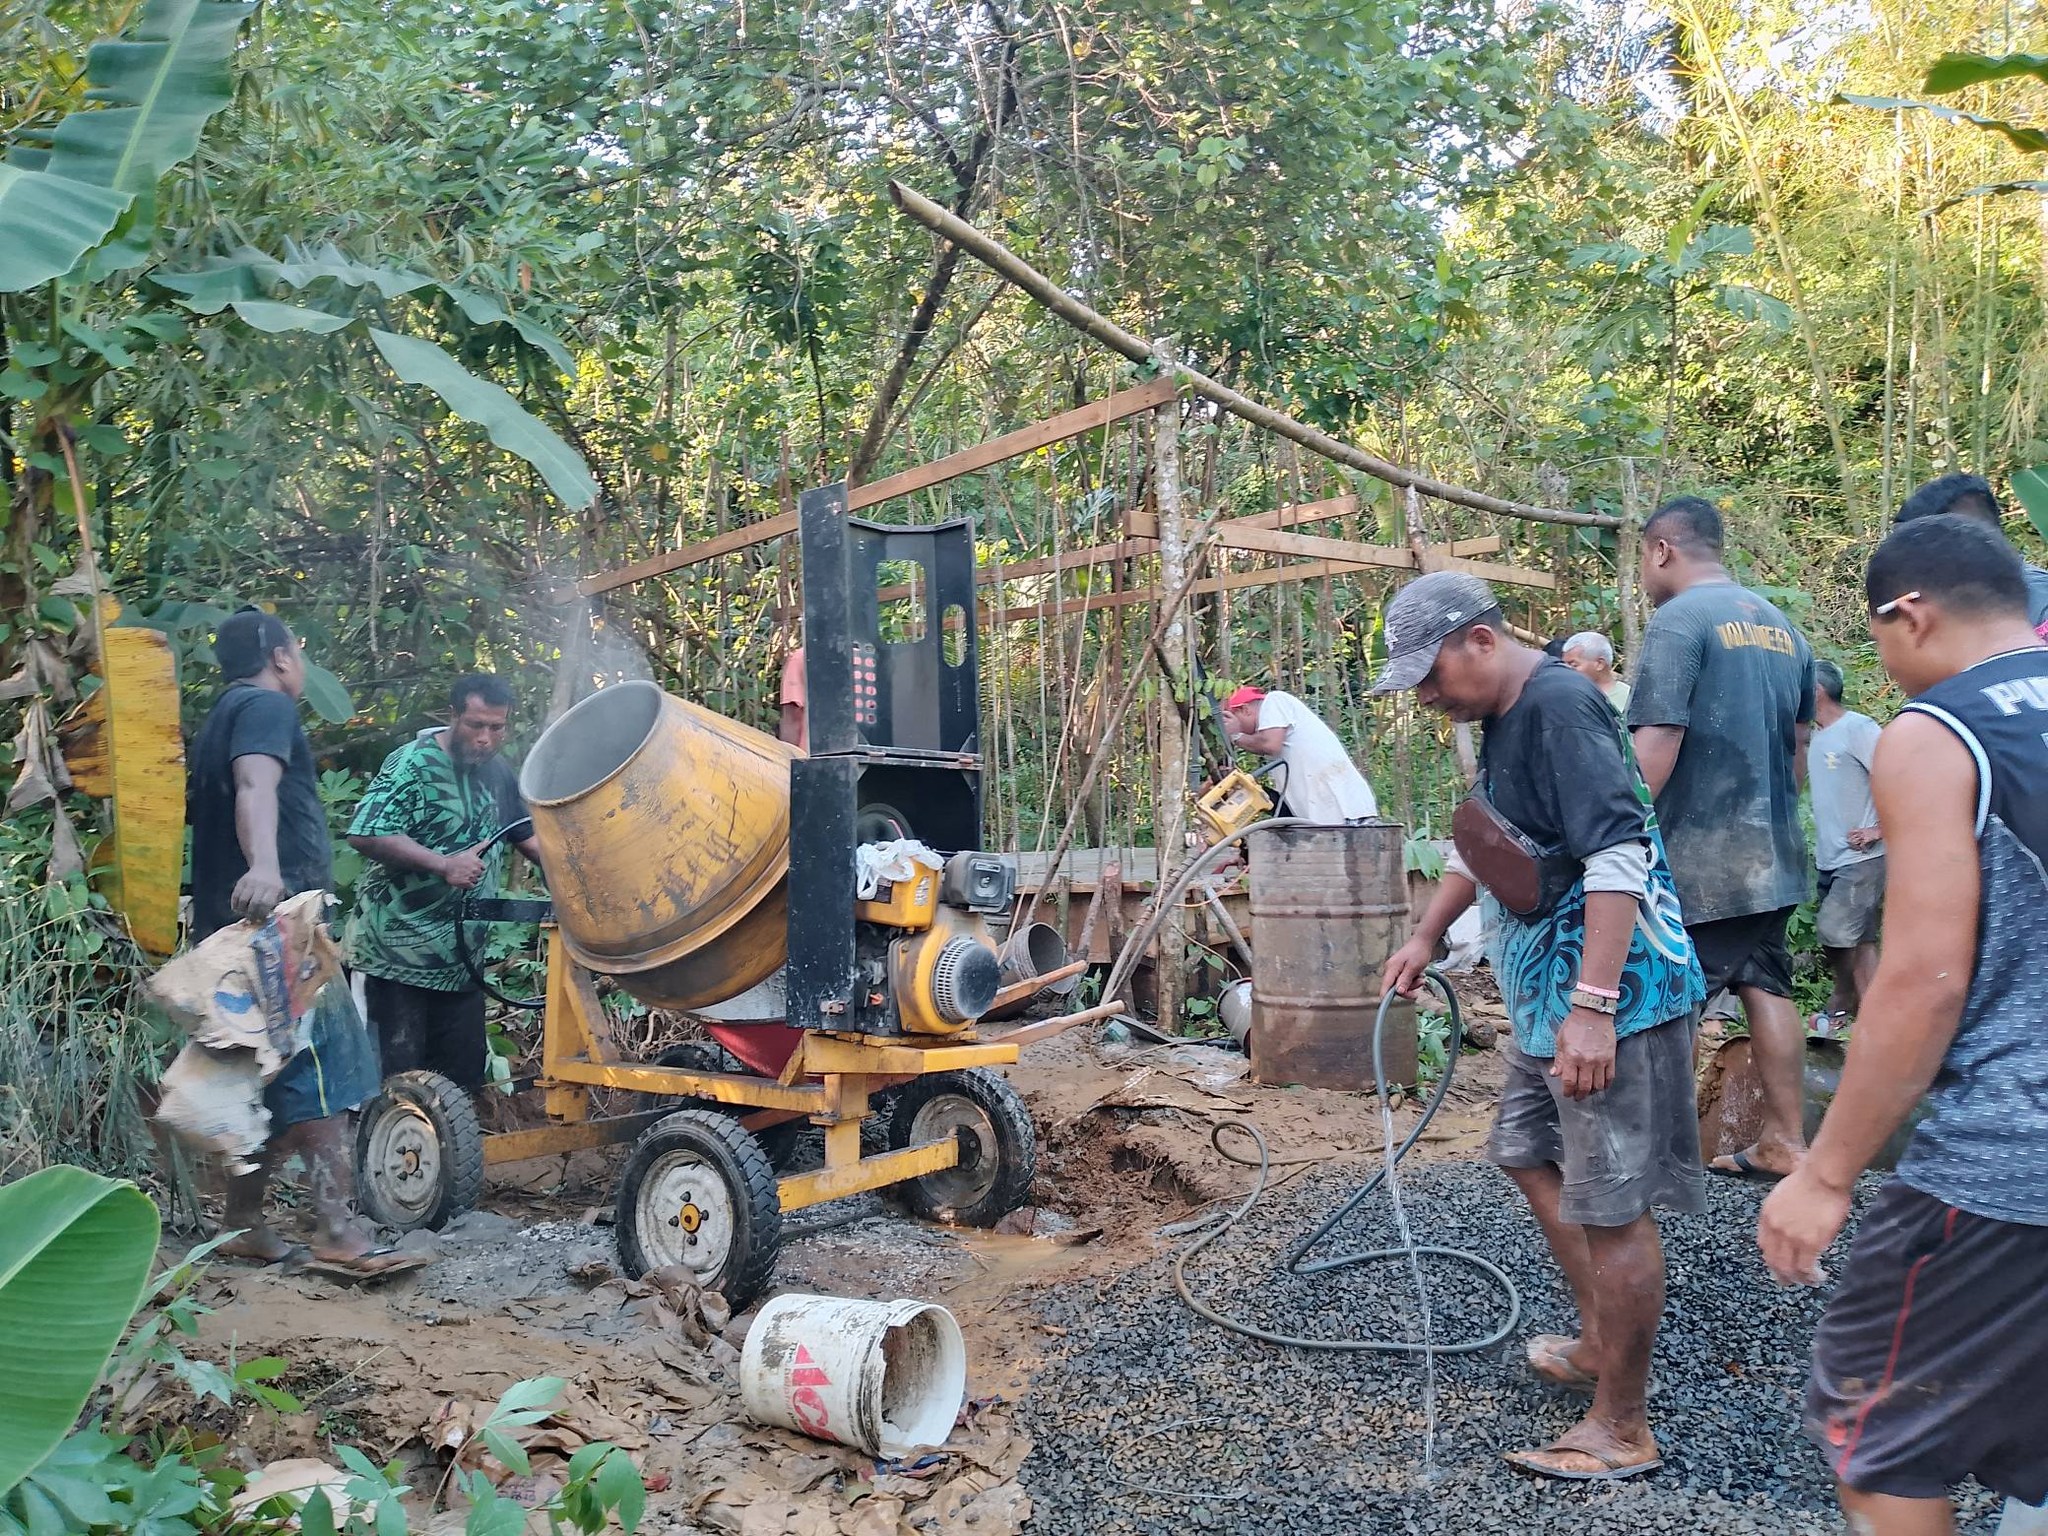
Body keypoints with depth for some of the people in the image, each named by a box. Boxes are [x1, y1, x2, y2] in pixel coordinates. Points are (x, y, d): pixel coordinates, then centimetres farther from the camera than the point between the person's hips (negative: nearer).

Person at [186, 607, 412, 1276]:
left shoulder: (223, 715, 24)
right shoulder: (267, 706, -6)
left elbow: (199, 804, 36)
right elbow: (255, 787, -27)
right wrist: (263, 865, -45)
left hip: (241, 926, 10)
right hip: (277, 917, -10)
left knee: (271, 1083, 15)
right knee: (323, 1076, -15)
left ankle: (243, 1223, 20)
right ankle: (337, 1233, -20)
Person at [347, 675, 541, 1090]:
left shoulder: (500, 773, 9)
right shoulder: (412, 764, -13)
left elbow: (528, 834, 19)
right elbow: (365, 835, -21)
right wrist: (444, 865, -24)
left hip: (461, 958, 7)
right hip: (398, 952, -7)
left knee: (465, 1073, 11)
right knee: (397, 1074, -3)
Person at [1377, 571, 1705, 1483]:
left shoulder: (1560, 706, -19)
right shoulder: (1503, 719, 12)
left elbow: (1618, 860, -27)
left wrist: (1593, 1008, -31)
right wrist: (1425, 937, 25)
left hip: (1613, 997, -11)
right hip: (1550, 996, 11)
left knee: (1611, 1208, -2)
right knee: (1530, 1156, 22)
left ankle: (1622, 1430, 11)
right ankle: (1600, 1342, 38)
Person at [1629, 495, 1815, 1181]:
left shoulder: (1678, 620, -12)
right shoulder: (1782, 627, 14)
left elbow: (1656, 745, -19)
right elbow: (1797, 747, 20)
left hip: (1697, 857, -8)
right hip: (1772, 854, 8)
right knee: (1767, 989, 13)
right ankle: (1784, 1143, 19)